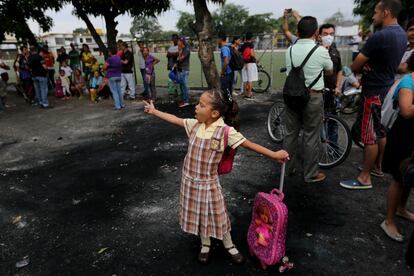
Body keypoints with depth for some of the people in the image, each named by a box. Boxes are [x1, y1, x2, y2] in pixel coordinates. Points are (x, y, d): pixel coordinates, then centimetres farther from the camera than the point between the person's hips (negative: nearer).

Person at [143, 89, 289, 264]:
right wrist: (154, 111, 15)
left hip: (208, 182, -4)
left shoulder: (225, 131, -22)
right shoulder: (194, 125, -6)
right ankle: (205, 245, 42)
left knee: (217, 215, 12)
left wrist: (274, 155, -21)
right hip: (190, 179, 5)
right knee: (198, 214, 19)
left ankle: (229, 246, 37)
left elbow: (249, 145, -20)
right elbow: (175, 119, 8)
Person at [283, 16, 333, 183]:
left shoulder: (290, 50, 2)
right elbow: (330, 72, 7)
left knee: (291, 133, 14)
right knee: (311, 137, 4)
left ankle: (287, 168, 25)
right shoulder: (321, 51, -9)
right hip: (313, 96, -4)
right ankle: (311, 174, 15)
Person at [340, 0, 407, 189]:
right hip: (387, 90, 9)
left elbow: (354, 66, -18)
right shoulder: (402, 34, 8)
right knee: (381, 133, 19)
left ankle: (365, 178, 8)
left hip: (374, 93, -9)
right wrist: (368, 68, -2)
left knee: (369, 136, -2)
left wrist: (363, 68, 4)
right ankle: (377, 167, 34)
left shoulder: (380, 36, -23)